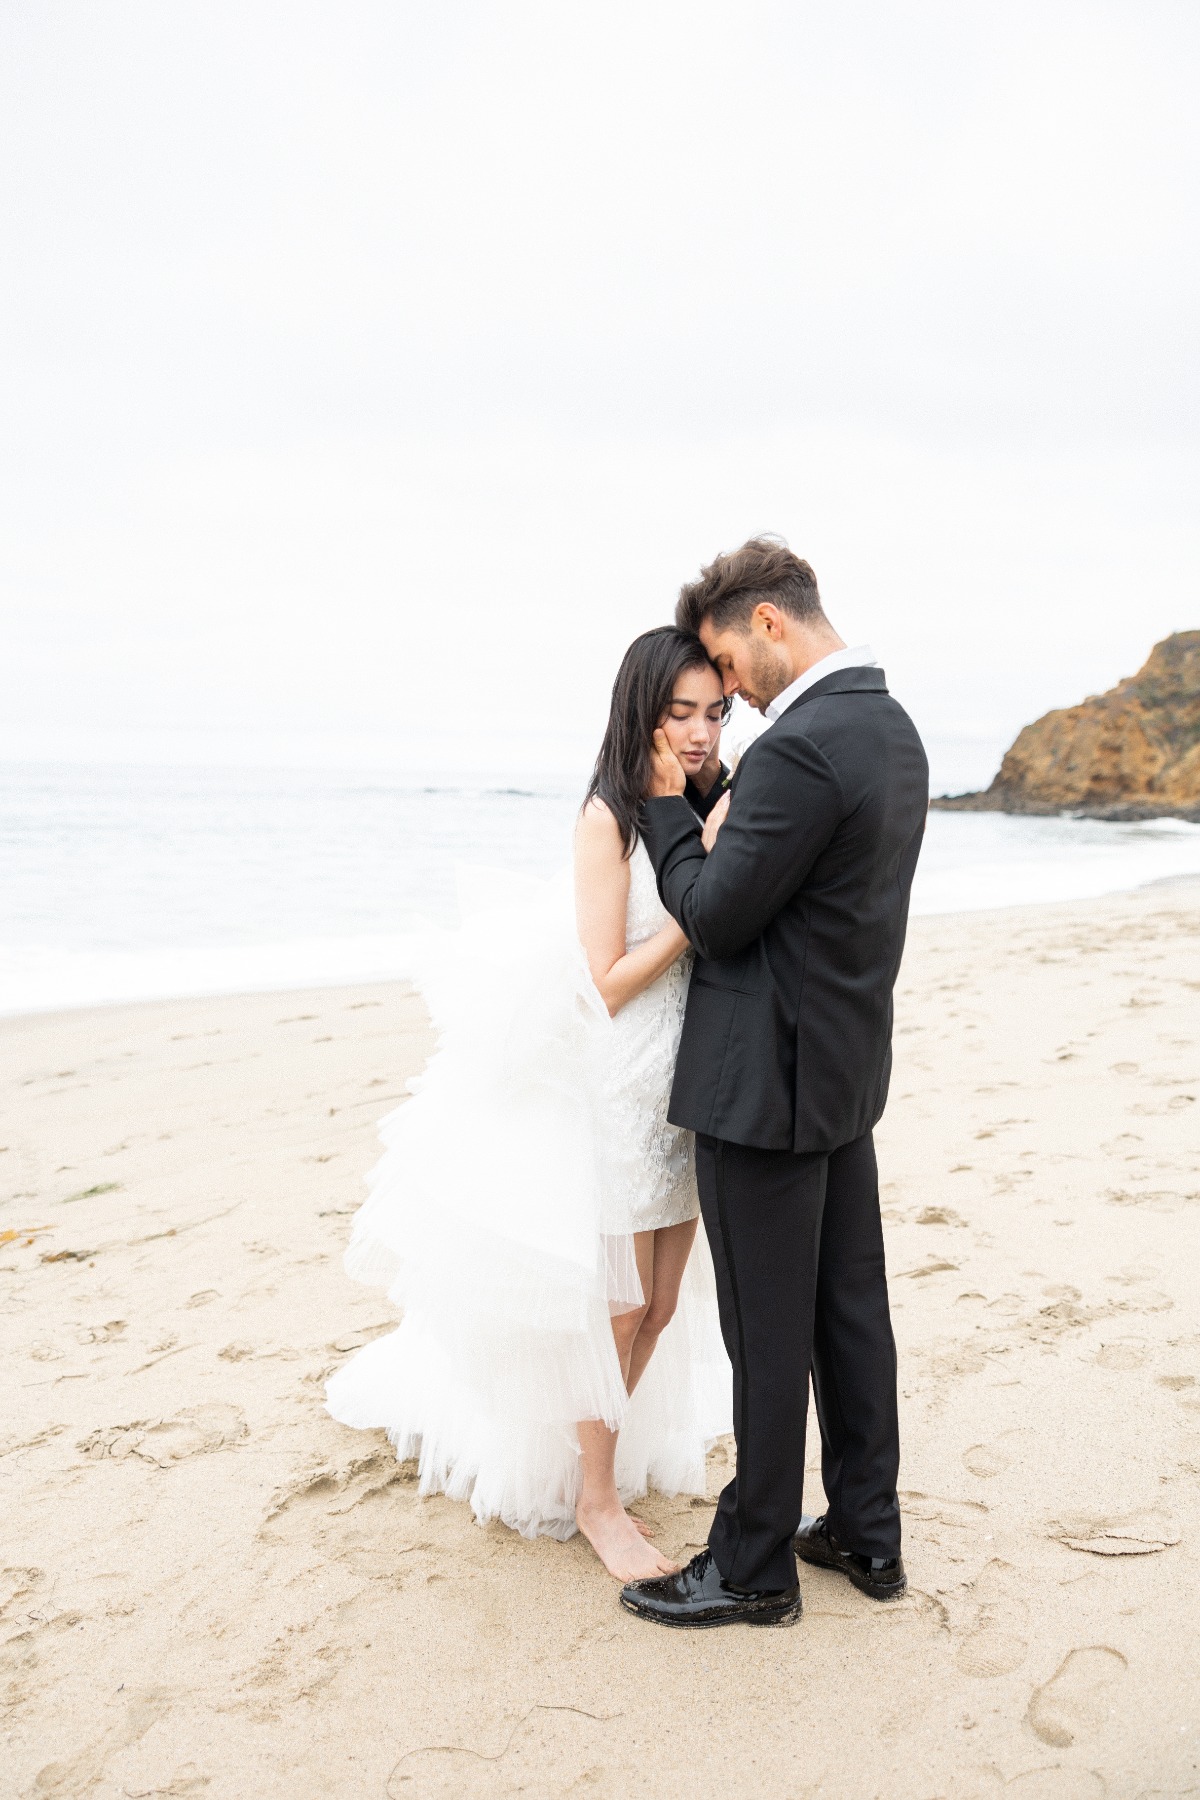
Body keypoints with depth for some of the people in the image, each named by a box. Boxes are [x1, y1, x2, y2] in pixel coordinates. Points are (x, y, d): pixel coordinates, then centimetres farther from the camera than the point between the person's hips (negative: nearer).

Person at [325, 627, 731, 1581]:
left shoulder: (712, 807, 4)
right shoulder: (611, 816, -14)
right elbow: (612, 984, -16)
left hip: (693, 1083, 6)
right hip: (620, 1084, -6)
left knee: (664, 1302, 16)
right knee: (616, 1304, 7)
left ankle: (617, 1447, 39)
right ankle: (594, 1497, 26)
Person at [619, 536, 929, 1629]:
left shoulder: (800, 749, -23)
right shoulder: (892, 727, 9)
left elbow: (715, 919, -17)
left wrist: (668, 809, -5)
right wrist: (720, 836, 5)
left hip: (768, 1084, -10)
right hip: (850, 1062, 10)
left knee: (769, 1335, 4)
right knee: (850, 1306, 18)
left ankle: (755, 1569, 21)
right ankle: (867, 1532, 33)